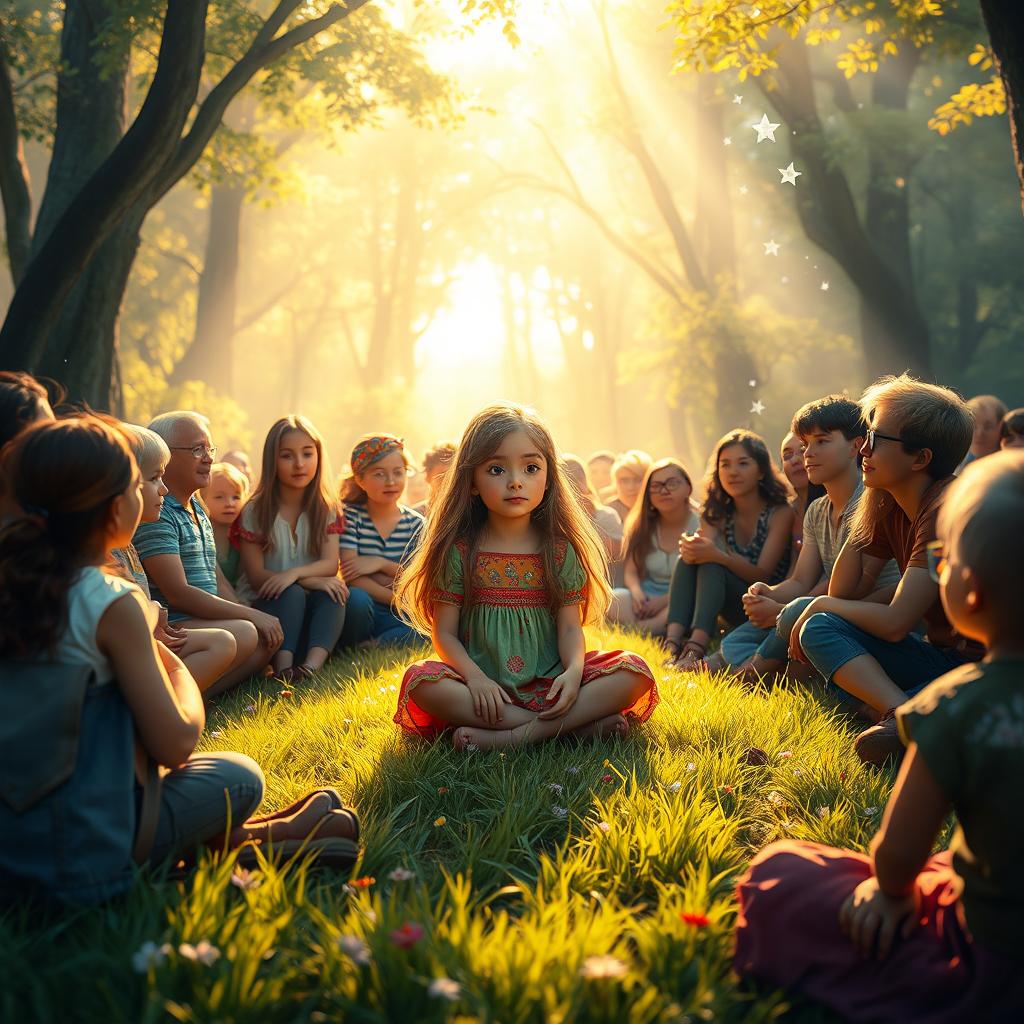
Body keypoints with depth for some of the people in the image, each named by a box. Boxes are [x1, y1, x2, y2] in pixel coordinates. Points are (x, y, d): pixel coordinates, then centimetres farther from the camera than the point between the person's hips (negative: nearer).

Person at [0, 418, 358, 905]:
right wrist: (179, 670, 4)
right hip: (84, 860, -7)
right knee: (240, 774, 13)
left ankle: (239, 835, 23)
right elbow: (176, 744, -14)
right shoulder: (114, 604, -17)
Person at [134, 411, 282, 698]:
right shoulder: (155, 513, -12)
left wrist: (252, 616, 2)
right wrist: (251, 615, -14)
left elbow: (218, 582, 21)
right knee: (243, 635, -28)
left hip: (203, 621, 10)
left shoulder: (198, 510, 21)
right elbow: (178, 593, -19)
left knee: (271, 634, -6)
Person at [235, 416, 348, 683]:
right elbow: (256, 576, -9)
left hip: (314, 610, 2)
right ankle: (283, 667, -52)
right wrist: (313, 580, -21)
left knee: (332, 594, -29)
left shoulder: (326, 508, 6)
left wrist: (294, 573, -27)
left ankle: (313, 665, -50)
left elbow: (330, 564, -6)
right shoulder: (255, 511, -3)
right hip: (272, 604, -2)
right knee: (292, 593, -33)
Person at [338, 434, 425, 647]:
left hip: (397, 618, 3)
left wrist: (381, 564, -16)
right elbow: (351, 577, -14)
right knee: (356, 599, -39)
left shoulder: (415, 523, 9)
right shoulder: (349, 515, -2)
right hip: (360, 612, -2)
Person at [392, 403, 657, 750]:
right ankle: (580, 724, -28)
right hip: (485, 687, -1)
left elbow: (569, 627, 0)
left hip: (548, 684, 1)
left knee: (634, 673, -21)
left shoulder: (560, 550, 4)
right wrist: (474, 677, -21)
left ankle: (509, 737, -28)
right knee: (420, 681, -32)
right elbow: (445, 633, -2)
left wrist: (574, 671, -21)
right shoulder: (459, 551, 0)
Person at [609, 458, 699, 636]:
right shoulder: (643, 527, 10)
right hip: (647, 597, 4)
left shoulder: (700, 525, -3)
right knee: (613, 598, -27)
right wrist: (637, 592, -17)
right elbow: (631, 572, 7)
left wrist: (664, 600, -23)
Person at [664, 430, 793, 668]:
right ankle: (673, 645, -34)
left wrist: (718, 556, -36)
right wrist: (691, 548, -37)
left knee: (711, 564, -28)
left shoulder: (780, 512, -10)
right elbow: (702, 550, -11)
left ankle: (696, 649, -46)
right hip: (734, 613, 5)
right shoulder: (718, 514, 6)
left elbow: (762, 574, -18)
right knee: (688, 558, -18)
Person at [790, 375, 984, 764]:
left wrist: (822, 605, -4)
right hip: (938, 655, 10)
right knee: (818, 630, -7)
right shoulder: (890, 505, 7)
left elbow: (894, 622, -23)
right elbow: (843, 591, 7)